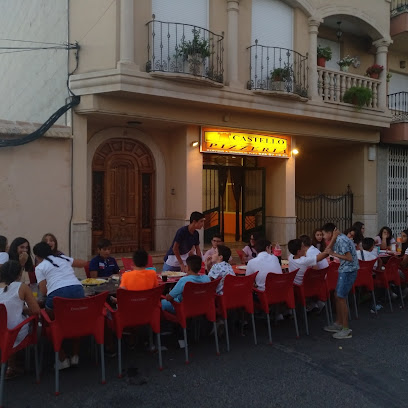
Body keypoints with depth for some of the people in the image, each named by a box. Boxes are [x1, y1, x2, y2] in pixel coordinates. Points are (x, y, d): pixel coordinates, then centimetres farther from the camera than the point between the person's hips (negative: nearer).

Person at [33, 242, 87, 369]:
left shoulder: (40, 267, 14)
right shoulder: (64, 258, 25)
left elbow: (43, 291, 10)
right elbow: (84, 263, 37)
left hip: (57, 295, -4)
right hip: (78, 290, 4)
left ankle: (63, 359, 18)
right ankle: (75, 356, 28)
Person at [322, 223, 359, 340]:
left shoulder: (341, 240, -20)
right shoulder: (338, 239, 10)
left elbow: (349, 258, -23)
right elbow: (329, 251, 16)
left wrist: (334, 254, -17)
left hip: (348, 271, -10)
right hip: (344, 270, 10)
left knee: (341, 298, -6)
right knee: (337, 296, 15)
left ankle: (346, 329, 2)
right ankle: (338, 324, 27)